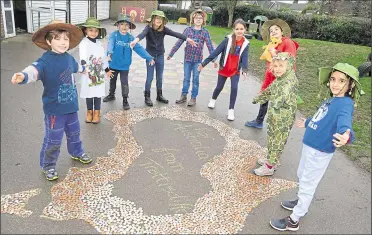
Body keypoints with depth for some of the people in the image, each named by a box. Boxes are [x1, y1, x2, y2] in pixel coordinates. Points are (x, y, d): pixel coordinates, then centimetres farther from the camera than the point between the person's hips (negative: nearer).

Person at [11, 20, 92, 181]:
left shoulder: (68, 58, -1)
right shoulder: (45, 60, -22)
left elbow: (75, 66, 24)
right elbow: (34, 70, -42)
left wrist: (84, 69, 46)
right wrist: (23, 76, -65)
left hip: (71, 106, 7)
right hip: (54, 109, -6)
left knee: (74, 133, 25)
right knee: (53, 140, 4)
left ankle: (76, 153, 51)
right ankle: (47, 166, 26)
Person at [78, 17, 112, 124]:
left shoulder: (99, 43, 9)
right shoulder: (84, 43, -9)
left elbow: (103, 57, 19)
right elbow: (83, 55, -27)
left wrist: (107, 69, 25)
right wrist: (83, 63, -48)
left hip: (99, 73, 4)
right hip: (88, 74, -4)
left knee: (98, 93, 9)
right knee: (89, 93, 8)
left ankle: (97, 112, 21)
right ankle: (89, 112, 25)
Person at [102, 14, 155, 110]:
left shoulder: (130, 37, -5)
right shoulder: (114, 35, -12)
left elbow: (139, 48, -8)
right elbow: (110, 43, -29)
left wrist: (149, 58, -16)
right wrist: (109, 53, -51)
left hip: (125, 65, 0)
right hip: (114, 64, 0)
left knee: (124, 83, 2)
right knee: (112, 80, 21)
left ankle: (125, 100, 16)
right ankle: (111, 95, 43)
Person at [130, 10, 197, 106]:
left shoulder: (164, 29, -5)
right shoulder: (149, 28, -14)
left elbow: (175, 34, -17)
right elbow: (143, 34, -35)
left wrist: (187, 39, -30)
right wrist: (136, 39, -57)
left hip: (160, 56, 3)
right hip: (150, 55, -3)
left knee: (160, 77, 13)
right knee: (150, 77, 0)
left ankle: (159, 95, 28)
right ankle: (147, 97, 15)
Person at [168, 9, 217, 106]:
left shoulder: (205, 32, -3)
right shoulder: (188, 30, 0)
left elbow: (210, 46, -5)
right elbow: (179, 42, 1)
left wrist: (214, 59, -11)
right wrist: (171, 53, 0)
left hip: (198, 60, -1)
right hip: (187, 58, 1)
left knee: (195, 79, 7)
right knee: (186, 78, 11)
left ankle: (193, 98, 18)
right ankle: (184, 96, 23)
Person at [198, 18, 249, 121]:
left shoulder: (245, 43, -9)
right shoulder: (228, 40, -16)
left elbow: (244, 58, -14)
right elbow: (216, 52, -16)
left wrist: (245, 70, -33)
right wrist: (204, 63, -19)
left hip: (236, 70, 1)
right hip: (224, 68, -1)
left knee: (234, 88, -12)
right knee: (219, 87, 11)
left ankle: (231, 110, 4)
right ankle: (213, 100, 44)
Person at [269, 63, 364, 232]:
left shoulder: (345, 104, -22)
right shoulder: (331, 99, 3)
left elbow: (345, 122, -42)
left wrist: (346, 135, -65)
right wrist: (307, 123, 40)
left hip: (320, 152, -9)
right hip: (309, 146, 9)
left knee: (307, 185, 5)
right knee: (302, 177, 27)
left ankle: (293, 221, 21)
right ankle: (301, 203, 51)